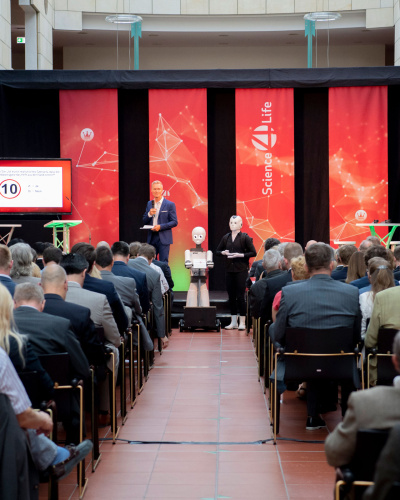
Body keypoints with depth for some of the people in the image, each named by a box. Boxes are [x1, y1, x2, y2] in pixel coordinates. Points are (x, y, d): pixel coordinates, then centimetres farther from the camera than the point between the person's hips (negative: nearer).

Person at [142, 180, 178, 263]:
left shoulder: (170, 204, -3)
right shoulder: (149, 204, 13)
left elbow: (174, 222, -6)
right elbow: (144, 221, 12)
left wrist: (161, 226, -17)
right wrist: (149, 214, -9)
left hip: (163, 238, -5)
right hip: (151, 238, 5)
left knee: (163, 263, -5)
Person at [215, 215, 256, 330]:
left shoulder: (245, 237, -4)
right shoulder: (226, 237, 9)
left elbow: (253, 252, -7)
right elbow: (217, 251, 17)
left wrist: (240, 255, -16)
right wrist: (224, 253, -4)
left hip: (241, 270, -5)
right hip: (229, 270, 5)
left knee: (240, 296, -5)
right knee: (231, 296, 8)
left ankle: (242, 322, 2)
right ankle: (233, 322, 16)